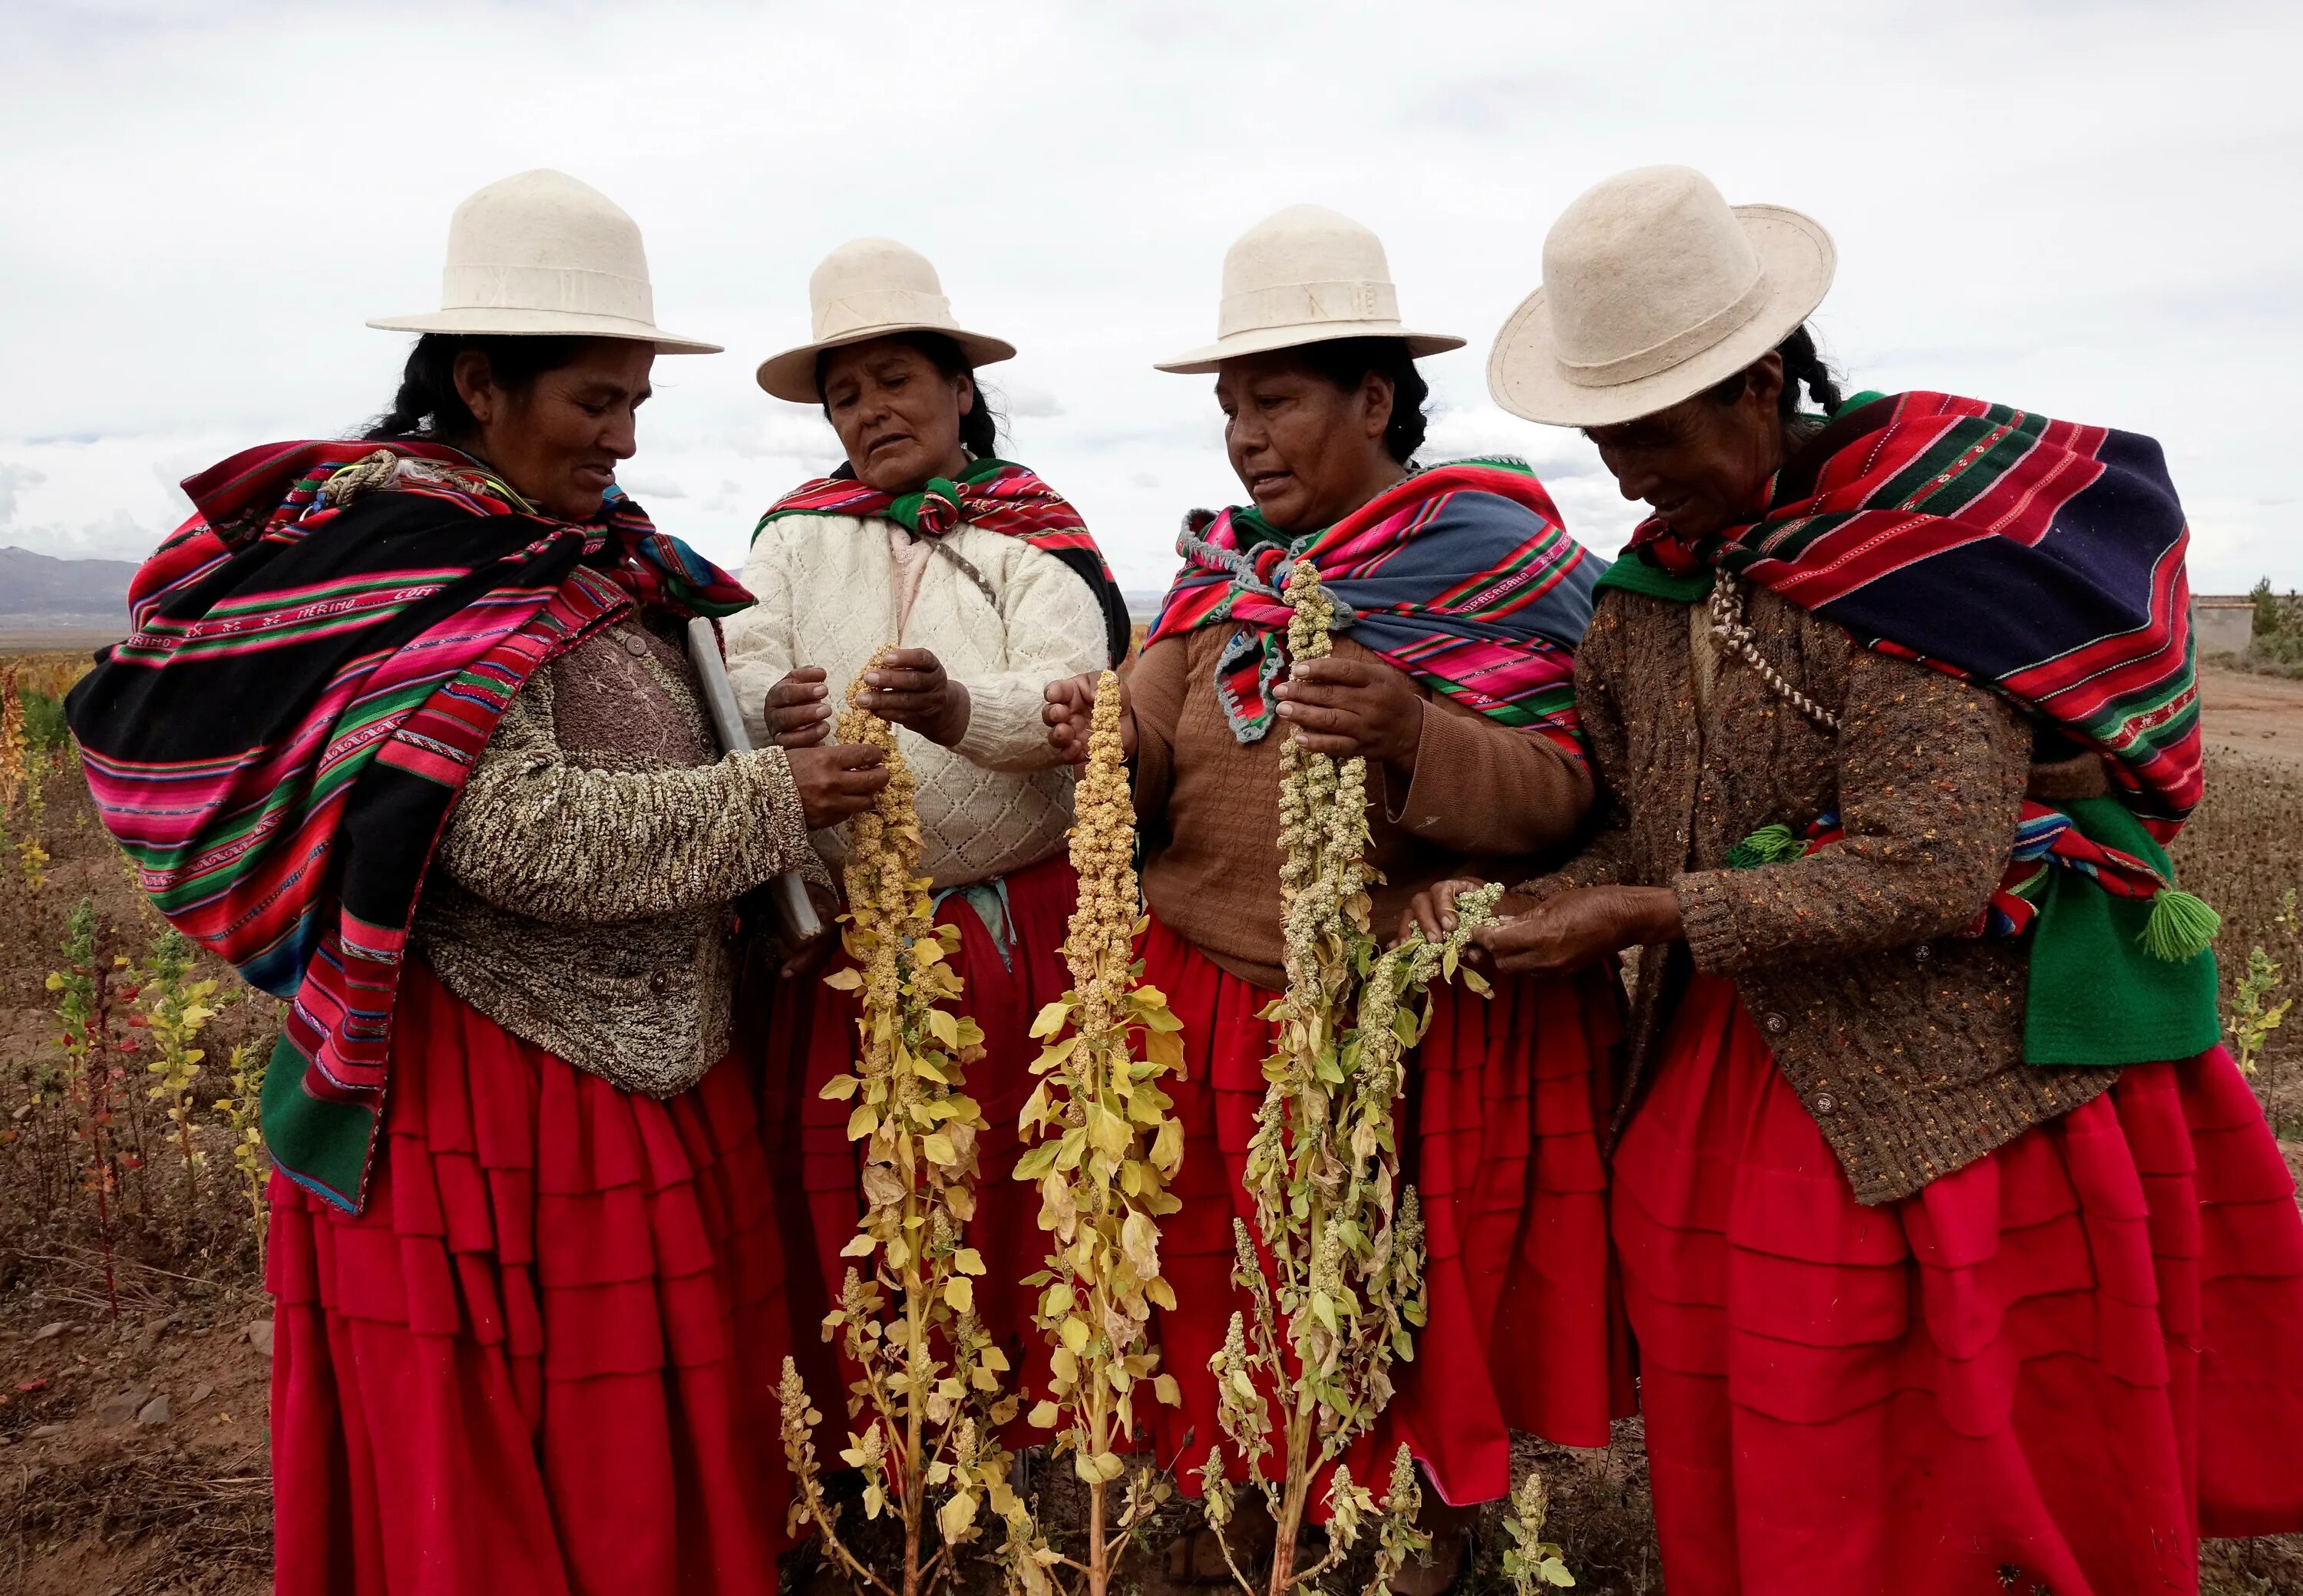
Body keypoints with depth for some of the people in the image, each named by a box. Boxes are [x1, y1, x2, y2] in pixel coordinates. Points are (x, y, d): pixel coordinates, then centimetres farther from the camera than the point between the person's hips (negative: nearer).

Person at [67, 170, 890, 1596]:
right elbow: (521, 835, -24)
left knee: (662, 1434, 16)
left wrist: (778, 728, -4)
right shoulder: (407, 561, -15)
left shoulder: (579, 551, 10)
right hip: (485, 1088, -8)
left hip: (642, 1065, 8)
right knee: (507, 1455, 7)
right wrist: (769, 802, -20)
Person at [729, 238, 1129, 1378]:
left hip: (1016, 930, -2)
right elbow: (739, 674, -6)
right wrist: (772, 718, -31)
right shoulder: (797, 529, 9)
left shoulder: (1034, 530, 2)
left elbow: (1069, 698, -14)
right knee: (847, 1206, 6)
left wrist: (957, 710, -36)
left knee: (1016, 1201, 4)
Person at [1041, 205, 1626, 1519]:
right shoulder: (1220, 572, 11)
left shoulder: (1490, 557, -4)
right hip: (1218, 1026, 4)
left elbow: (1560, 796, -12)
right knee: (1236, 1357, 8)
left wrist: (1411, 741, -29)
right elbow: (1158, 789, 8)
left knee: (1418, 1360, 6)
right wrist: (1117, 745, -14)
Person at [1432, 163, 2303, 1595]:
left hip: (1965, 1097, -6)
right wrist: (1524, 903, -7)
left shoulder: (1918, 537, -15)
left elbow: (1926, 873, -23)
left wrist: (1649, 918, -22)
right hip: (1728, 1089, 6)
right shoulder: (1655, 580, 6)